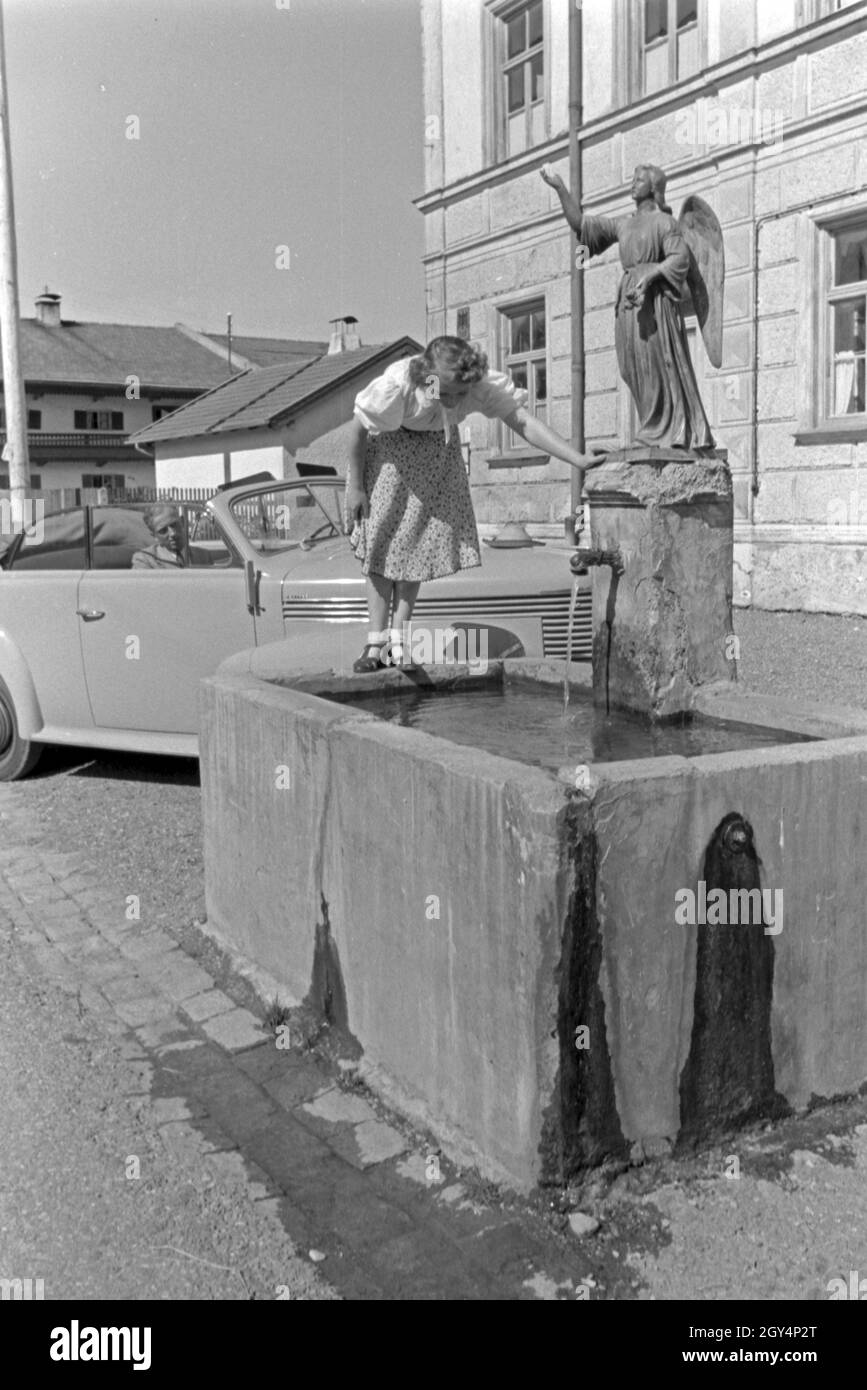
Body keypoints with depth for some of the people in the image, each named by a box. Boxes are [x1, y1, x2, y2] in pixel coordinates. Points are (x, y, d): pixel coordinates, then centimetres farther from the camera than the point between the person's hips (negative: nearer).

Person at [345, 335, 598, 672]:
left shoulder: (486, 385, -30)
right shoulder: (395, 385, -37)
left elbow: (525, 423, -35)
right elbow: (358, 430, -21)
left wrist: (578, 460, -46)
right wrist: (355, 486, -14)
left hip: (438, 448, 3)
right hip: (387, 445, -3)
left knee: (421, 538, 0)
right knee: (380, 541, -6)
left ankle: (398, 639, 7)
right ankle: (376, 641, -1)